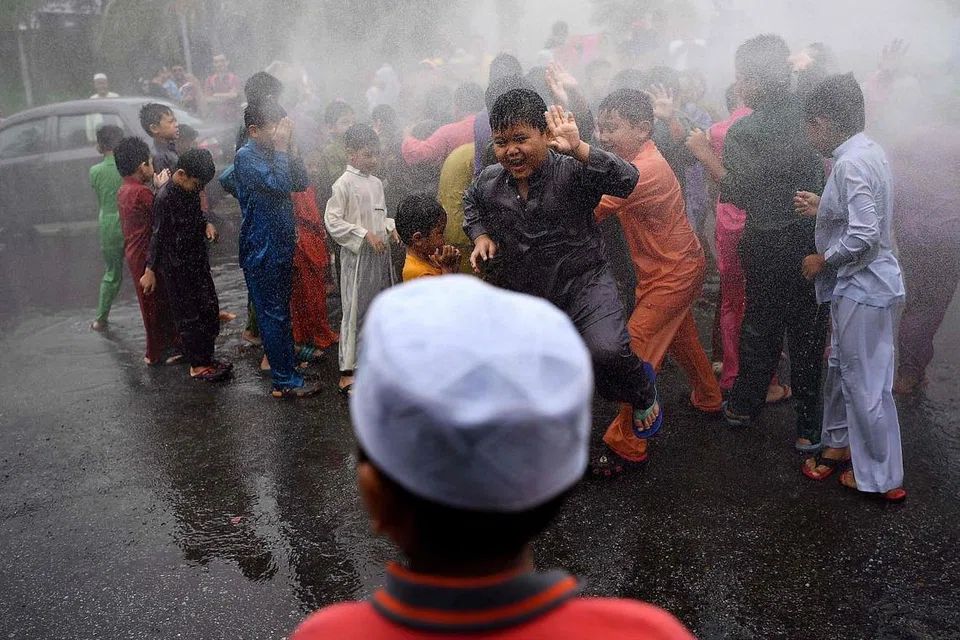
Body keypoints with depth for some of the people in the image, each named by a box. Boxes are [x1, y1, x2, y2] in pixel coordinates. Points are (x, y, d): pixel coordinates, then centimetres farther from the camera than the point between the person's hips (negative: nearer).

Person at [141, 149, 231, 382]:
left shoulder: (191, 188, 2)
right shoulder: (165, 197, -20)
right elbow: (158, 235, -15)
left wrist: (206, 224, -3)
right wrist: (150, 271, -10)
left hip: (198, 260, 8)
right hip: (178, 268, -8)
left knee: (210, 310, 12)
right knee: (189, 316, 1)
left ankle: (207, 357, 24)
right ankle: (198, 365, 11)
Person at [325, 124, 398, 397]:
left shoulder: (376, 183, 11)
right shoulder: (344, 184, -12)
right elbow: (332, 221, -16)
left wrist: (391, 227, 2)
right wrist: (365, 234, -19)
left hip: (381, 254, 8)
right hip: (357, 257, -7)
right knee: (355, 311, -4)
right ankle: (347, 373, 3)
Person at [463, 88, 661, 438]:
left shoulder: (571, 171, -15)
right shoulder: (489, 182, -1)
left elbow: (625, 181, -31)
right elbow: (471, 203, 24)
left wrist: (578, 149, -43)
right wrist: (480, 235, 5)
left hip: (584, 284, -5)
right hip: (524, 298, 5)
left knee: (606, 353, -31)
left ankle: (643, 392, 4)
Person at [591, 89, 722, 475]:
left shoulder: (646, 170, -30)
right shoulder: (637, 160, 2)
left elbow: (590, 209, -38)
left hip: (673, 273, -10)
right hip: (678, 268, 10)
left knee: (635, 352, -10)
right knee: (681, 338, 27)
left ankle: (626, 446, -1)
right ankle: (708, 399, 51)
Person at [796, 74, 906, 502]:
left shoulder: (851, 164, -22)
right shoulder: (868, 152, 8)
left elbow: (864, 237, -28)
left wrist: (821, 261, -14)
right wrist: (822, 208, 8)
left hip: (862, 288, -10)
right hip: (858, 284, 10)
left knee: (866, 383, 2)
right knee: (842, 368, 22)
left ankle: (883, 479, 17)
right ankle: (841, 444, 39)